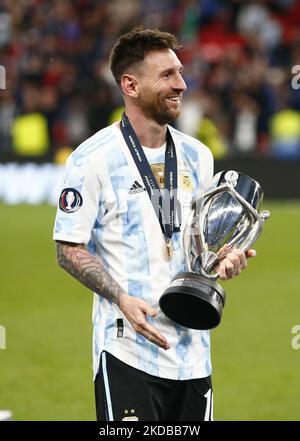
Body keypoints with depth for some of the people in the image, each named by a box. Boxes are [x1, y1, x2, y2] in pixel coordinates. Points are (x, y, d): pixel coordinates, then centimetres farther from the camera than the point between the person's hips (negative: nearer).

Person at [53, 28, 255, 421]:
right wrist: (123, 299, -19)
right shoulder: (93, 159, -7)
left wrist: (223, 258, 0)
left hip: (192, 350, 6)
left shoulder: (197, 156, 12)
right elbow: (69, 250, -6)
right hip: (127, 349, -6)